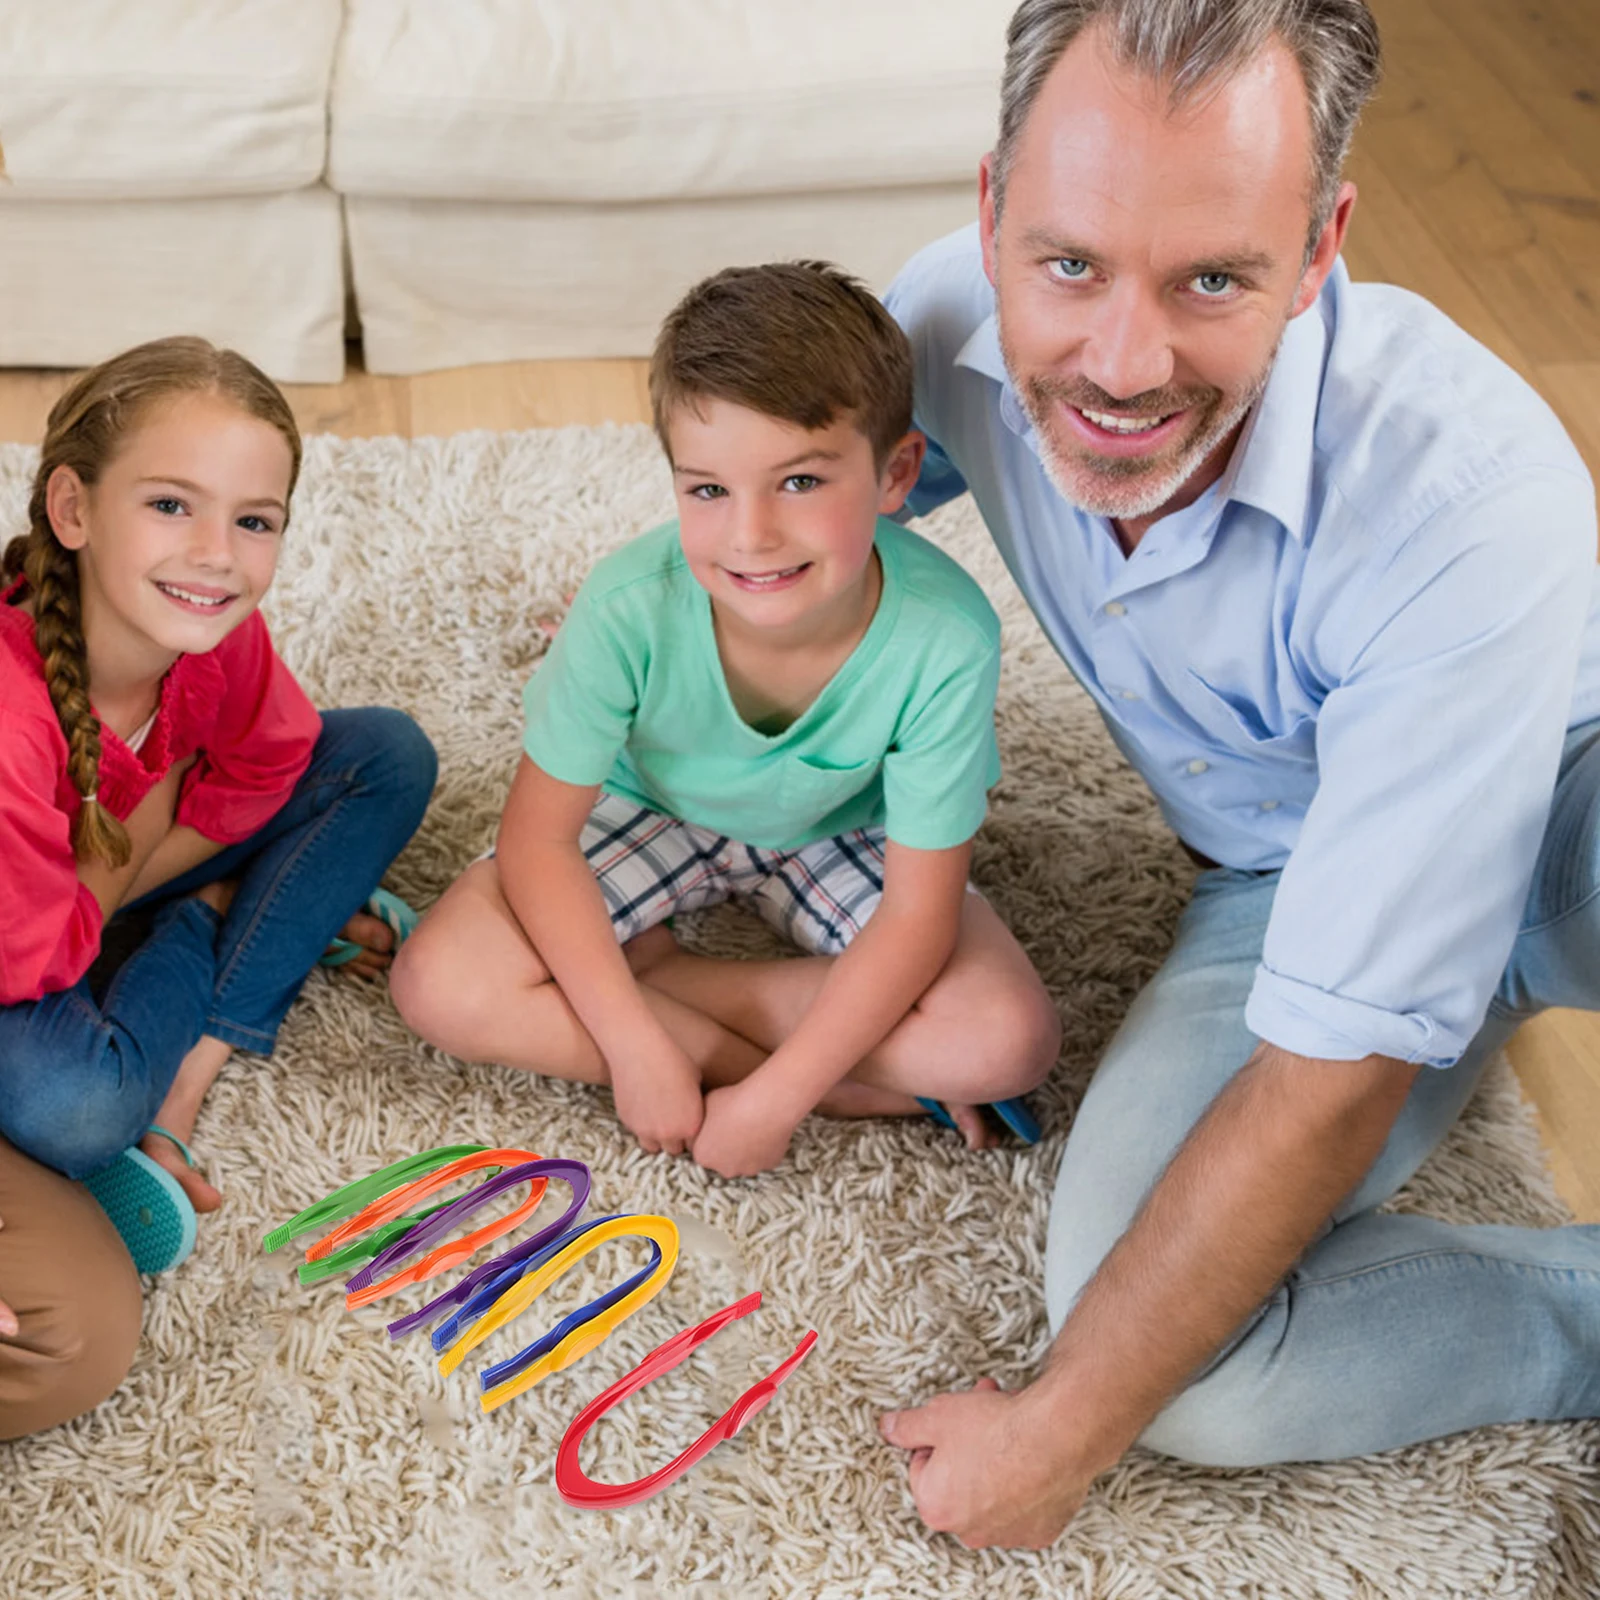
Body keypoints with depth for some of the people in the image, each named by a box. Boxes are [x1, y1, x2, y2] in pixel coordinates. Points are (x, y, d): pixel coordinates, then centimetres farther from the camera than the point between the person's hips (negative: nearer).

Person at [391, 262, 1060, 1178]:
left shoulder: (946, 636, -34)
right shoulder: (629, 609, -33)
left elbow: (918, 913, -26)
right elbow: (538, 839, -21)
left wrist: (773, 1099, -30)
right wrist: (638, 1048, -27)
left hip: (839, 834, -1)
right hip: (649, 812, 1)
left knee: (1010, 1042, -23)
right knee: (443, 985, -23)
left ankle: (648, 970, -12)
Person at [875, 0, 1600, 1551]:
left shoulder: (1471, 501, -37)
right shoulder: (960, 319, -21)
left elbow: (1333, 1077, -33)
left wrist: (1059, 1433, -25)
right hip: (1283, 879, 5)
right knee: (1152, 1329, -26)